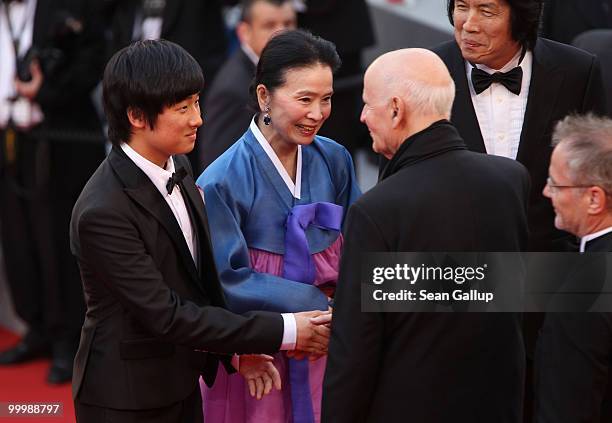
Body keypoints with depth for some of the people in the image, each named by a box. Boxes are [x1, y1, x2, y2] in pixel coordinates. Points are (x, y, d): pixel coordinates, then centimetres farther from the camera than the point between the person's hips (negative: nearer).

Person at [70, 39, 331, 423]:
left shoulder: (178, 168, 0)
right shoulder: (103, 212, -25)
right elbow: (165, 314, -24)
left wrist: (237, 350, -1)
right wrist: (283, 332, -22)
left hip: (182, 384, 7)